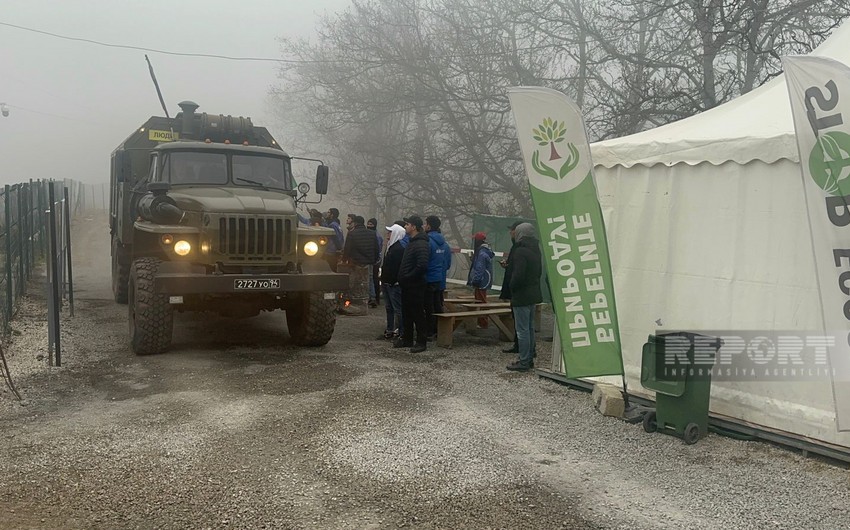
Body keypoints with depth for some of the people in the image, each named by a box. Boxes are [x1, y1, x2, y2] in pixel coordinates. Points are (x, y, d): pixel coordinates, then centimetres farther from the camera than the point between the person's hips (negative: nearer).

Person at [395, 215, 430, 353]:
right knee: (406, 313, 16)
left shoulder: (421, 244, -17)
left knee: (418, 314, -2)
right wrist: (402, 277, 11)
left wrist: (408, 277, -18)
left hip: (415, 285, -10)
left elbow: (422, 266, -27)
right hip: (407, 285, 10)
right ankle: (407, 339, 26)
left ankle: (421, 342, 6)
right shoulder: (412, 242, 15)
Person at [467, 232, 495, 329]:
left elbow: (479, 270, -22)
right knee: (482, 303, 16)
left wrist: (474, 283, -20)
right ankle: (482, 323, 24)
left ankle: (482, 324, 3)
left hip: (481, 284, -10)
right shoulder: (486, 252, 12)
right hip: (484, 283, 10)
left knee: (480, 302, -3)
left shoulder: (481, 254, -20)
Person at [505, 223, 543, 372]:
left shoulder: (520, 251, -18)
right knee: (530, 328, 16)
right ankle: (529, 359, 24)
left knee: (522, 329, -4)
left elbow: (518, 275, -23)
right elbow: (539, 271, 17)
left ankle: (523, 362, 0)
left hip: (521, 296, -9)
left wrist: (512, 288, -8)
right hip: (533, 294, 9)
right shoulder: (536, 250, 10)